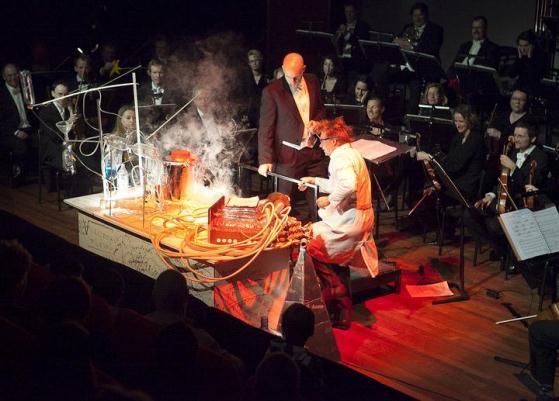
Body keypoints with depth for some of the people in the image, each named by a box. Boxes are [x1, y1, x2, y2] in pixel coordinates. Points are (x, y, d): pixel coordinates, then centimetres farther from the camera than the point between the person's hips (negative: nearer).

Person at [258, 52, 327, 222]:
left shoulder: (313, 82, 3)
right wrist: (265, 159, -18)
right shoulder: (272, 92, -12)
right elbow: (265, 128, -11)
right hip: (289, 156, -4)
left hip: (314, 151, 5)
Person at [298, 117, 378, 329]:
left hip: (350, 222, -11)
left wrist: (329, 199, -23)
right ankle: (341, 311, 22)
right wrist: (315, 181, 29)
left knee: (311, 246, -1)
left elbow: (348, 185, -36)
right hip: (360, 218, 11)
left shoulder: (341, 158, -17)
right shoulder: (351, 154, 16)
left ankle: (337, 293, 7)